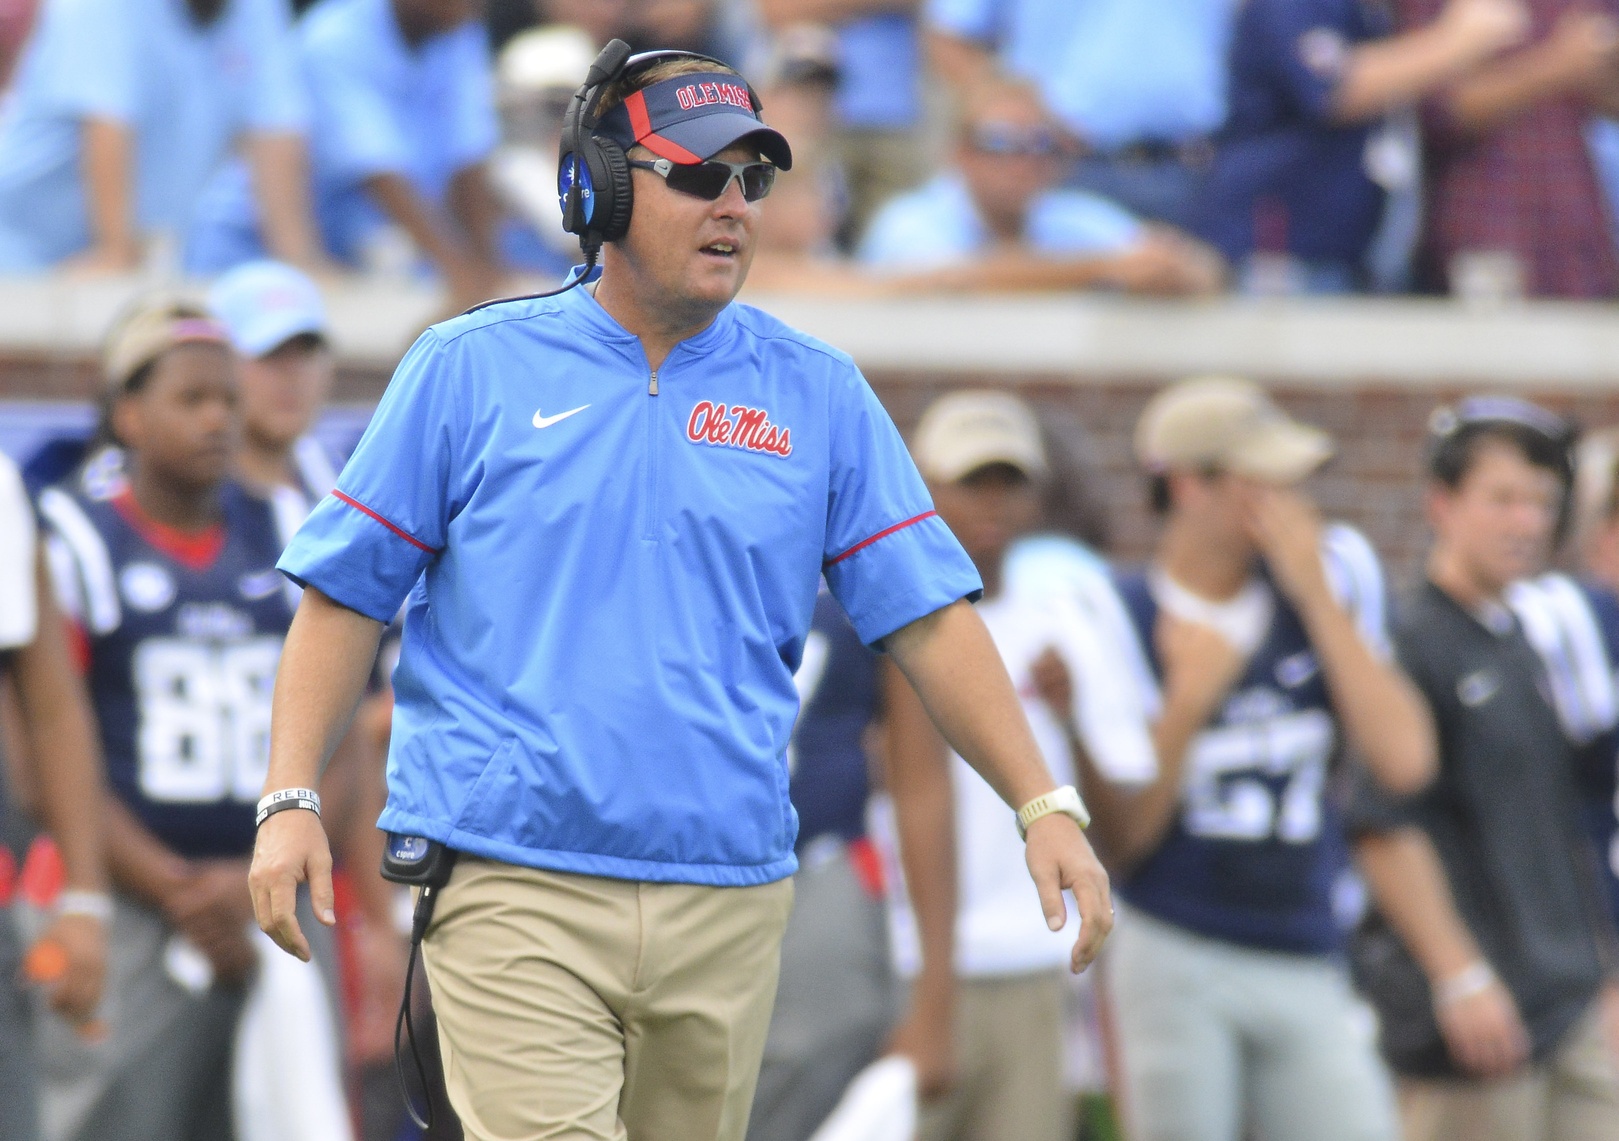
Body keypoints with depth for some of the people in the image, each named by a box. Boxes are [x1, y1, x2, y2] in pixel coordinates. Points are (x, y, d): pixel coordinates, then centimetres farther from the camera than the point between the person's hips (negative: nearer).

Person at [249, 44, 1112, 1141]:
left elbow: (928, 611, 8)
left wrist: (1044, 806, -2)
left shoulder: (818, 393, 10)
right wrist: (291, 800, -4)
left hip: (728, 904, 3)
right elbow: (348, 592, 6)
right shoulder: (471, 369, 4)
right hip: (515, 886, -3)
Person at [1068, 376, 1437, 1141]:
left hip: (1308, 974, 3)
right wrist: (1188, 701, -16)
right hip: (1174, 969, -3)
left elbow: (1404, 761, -5)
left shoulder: (1331, 580, 6)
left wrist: (1317, 598, -7)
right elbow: (1118, 842, -4)